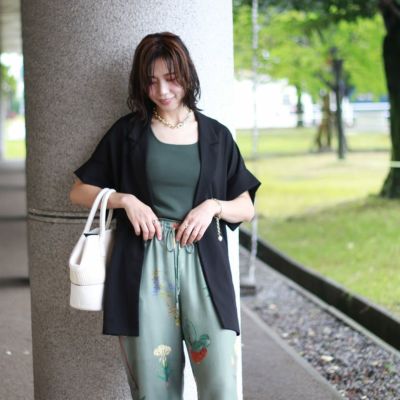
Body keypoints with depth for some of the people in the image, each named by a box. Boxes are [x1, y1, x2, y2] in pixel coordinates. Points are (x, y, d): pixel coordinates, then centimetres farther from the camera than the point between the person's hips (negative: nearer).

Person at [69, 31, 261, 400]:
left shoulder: (216, 136, 11)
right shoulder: (128, 132, 9)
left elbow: (247, 208, 15)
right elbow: (79, 191, 13)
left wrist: (213, 205, -5)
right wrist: (125, 200, -4)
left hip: (203, 263, 0)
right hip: (145, 264, 0)